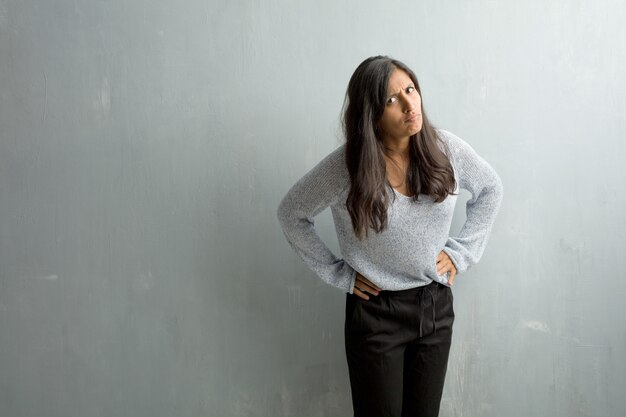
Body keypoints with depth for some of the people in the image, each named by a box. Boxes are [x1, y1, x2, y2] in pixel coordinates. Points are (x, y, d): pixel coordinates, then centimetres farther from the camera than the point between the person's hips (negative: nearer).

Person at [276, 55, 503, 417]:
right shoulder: (345, 166, -19)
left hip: (436, 305, 4)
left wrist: (461, 251, 1)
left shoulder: (446, 148, -9)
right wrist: (336, 273, -6)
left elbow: (490, 189, 9)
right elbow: (292, 215, -5)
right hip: (376, 313, -3)